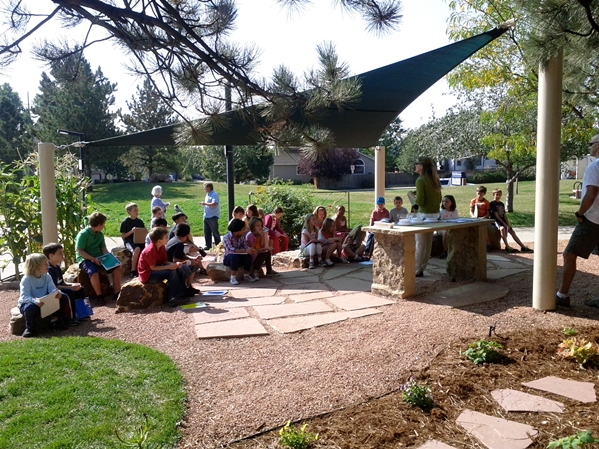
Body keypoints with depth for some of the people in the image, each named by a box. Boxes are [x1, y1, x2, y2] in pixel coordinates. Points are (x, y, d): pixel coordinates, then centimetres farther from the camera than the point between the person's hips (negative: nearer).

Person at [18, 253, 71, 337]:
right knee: (31, 307, -41)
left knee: (63, 298, -11)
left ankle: (60, 321, 5)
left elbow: (52, 289, -13)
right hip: (28, 302, -5)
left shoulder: (47, 276, -2)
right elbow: (24, 296, -29)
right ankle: (30, 328, -11)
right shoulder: (26, 279, -20)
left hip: (45, 302, 5)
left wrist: (57, 292, -39)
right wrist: (35, 301, -49)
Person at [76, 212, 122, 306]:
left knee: (117, 267, -11)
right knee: (94, 273, -36)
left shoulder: (100, 234, 8)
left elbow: (103, 249, 11)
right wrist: (93, 259, -24)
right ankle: (99, 296, -18)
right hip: (85, 259, -7)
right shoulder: (83, 234, -13)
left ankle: (117, 293, -4)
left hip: (98, 258, 7)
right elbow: (80, 251, -16)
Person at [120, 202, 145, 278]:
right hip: (129, 241, -4)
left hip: (139, 240, 4)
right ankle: (133, 271, -26)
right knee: (137, 249, -37)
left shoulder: (140, 221, 12)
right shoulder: (125, 222, 0)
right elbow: (123, 236, -1)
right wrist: (131, 231, -16)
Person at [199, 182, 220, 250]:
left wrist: (205, 203, -19)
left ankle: (218, 245, 8)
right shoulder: (207, 195, 15)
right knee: (206, 232, 11)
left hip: (213, 216, -9)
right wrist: (203, 204, 9)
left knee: (215, 232, -1)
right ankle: (208, 245, 20)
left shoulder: (214, 195, -13)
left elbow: (214, 204, -26)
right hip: (206, 216, 9)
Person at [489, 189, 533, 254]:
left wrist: (508, 224, -3)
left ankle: (523, 247, 6)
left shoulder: (502, 204, 17)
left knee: (512, 231, 0)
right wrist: (504, 224, -17)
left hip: (503, 221, 8)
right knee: (502, 228, -35)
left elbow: (504, 215, 12)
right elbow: (496, 215, -13)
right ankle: (507, 247, -30)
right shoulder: (492, 204, -7)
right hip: (496, 221, -8)